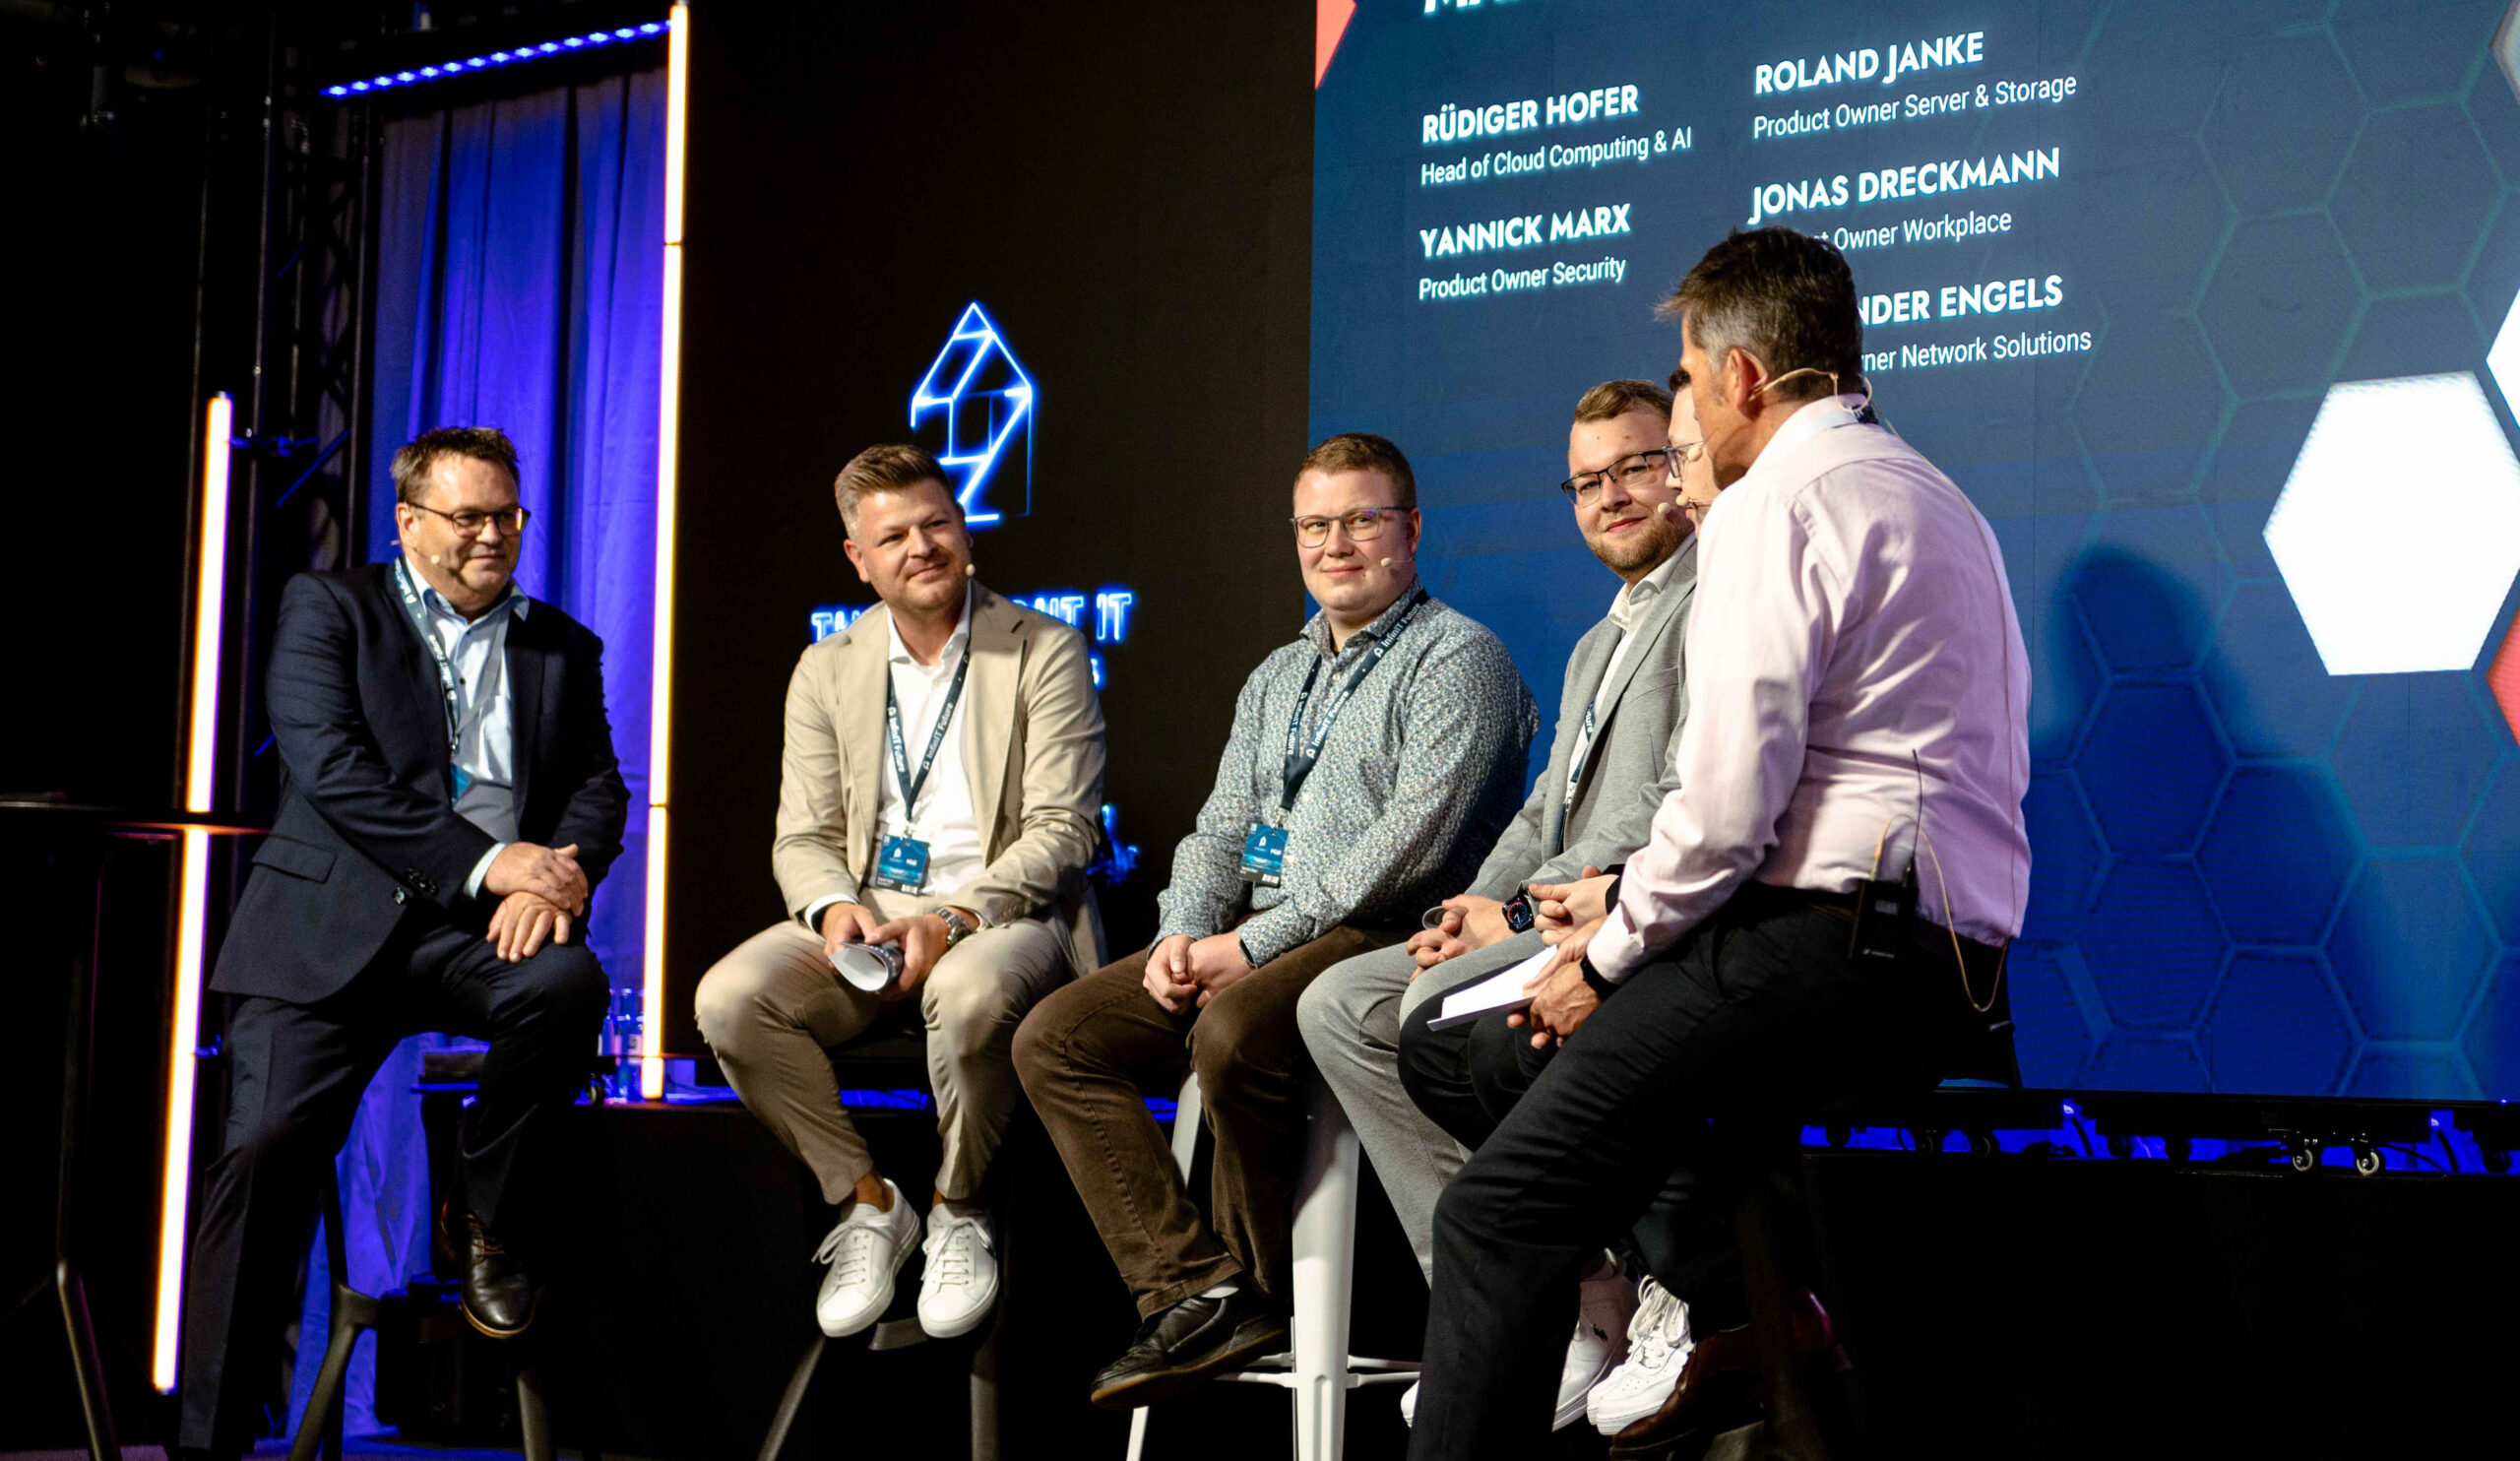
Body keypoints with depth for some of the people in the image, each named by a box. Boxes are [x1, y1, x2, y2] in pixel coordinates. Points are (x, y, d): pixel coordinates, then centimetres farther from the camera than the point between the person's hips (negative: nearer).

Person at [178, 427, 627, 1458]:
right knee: (267, 1144, -20)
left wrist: (560, 874, -12)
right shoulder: (328, 607, 10)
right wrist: (486, 861, -13)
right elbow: (330, 768, -4)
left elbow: (600, 788, 13)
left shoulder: (562, 648, 21)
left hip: (482, 934, 2)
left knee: (569, 983, -32)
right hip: (334, 917, -2)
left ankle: (494, 1222, -7)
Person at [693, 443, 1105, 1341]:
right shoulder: (828, 671, 13)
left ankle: (959, 1213, -11)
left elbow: (1063, 829, -6)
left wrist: (955, 917, -21)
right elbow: (803, 838, 11)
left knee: (970, 991, -39)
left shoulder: (1044, 653, 1)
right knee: (729, 997, -25)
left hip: (1000, 909, -4)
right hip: (864, 915, 4)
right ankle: (865, 1202, -5)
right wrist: (834, 908, -14)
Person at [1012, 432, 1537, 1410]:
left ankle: (1264, 1295, -13)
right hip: (1249, 941, 8)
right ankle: (1194, 1290, -17)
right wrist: (1183, 934, -2)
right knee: (1052, 1038, -8)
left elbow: (1413, 841, -15)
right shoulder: (1277, 677, 24)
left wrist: (1259, 943, -17)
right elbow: (1222, 827, 20)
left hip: (1380, 937, -8)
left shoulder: (1457, 660, -3)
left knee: (1233, 1033, -36)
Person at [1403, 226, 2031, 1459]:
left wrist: (1614, 953, -2)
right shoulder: (1932, 500, 22)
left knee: (1500, 1210, -11)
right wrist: (1632, 900, 21)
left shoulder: (1775, 505, -8)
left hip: (1828, 944, -10)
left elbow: (1732, 794, -16)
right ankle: (1742, 1304, 15)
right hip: (1951, 971, 10)